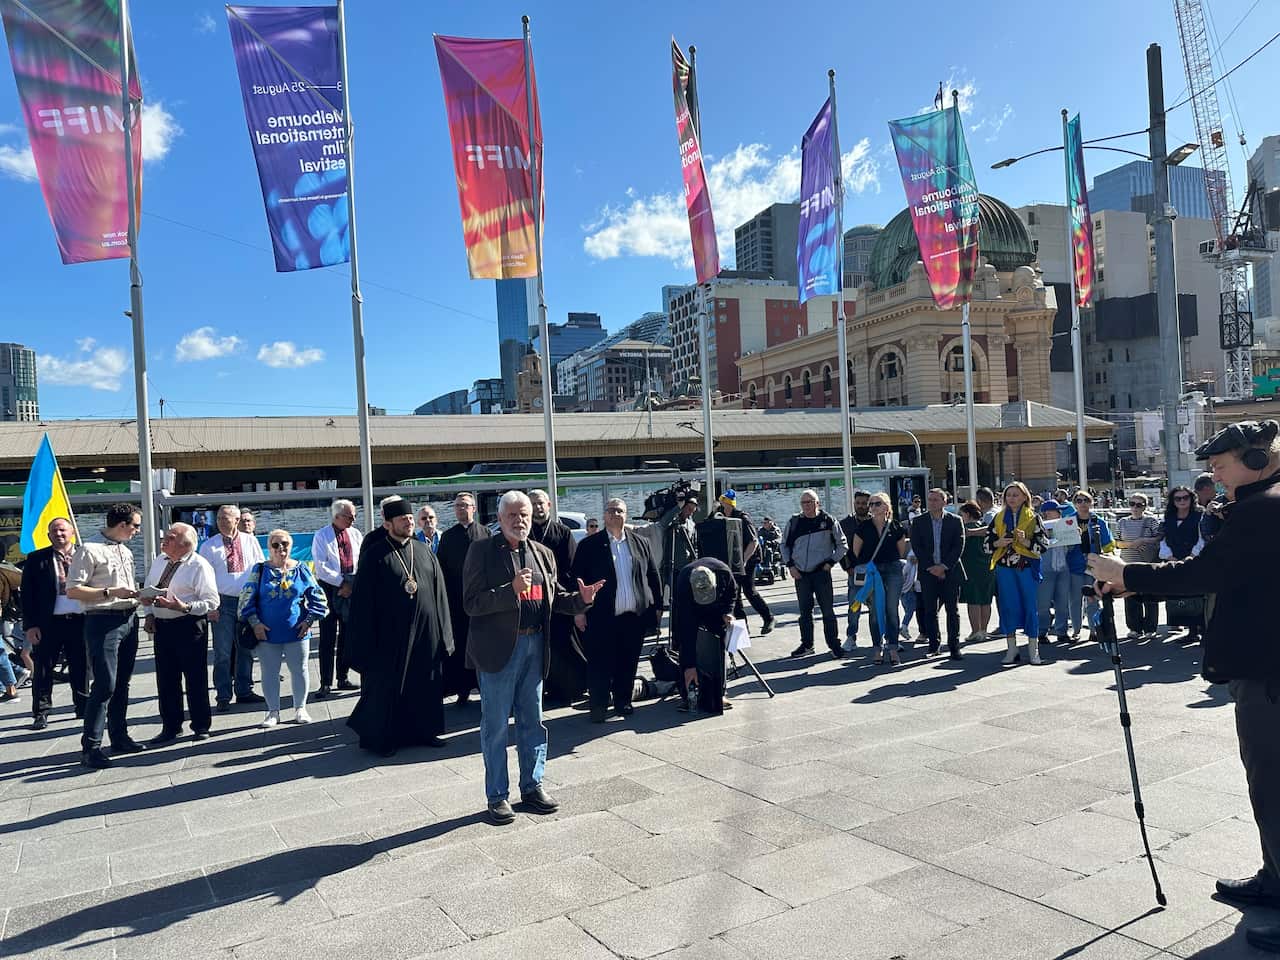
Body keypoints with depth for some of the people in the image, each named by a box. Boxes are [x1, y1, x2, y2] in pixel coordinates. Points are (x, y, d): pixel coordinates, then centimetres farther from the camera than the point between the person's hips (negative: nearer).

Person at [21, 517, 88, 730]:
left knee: (81, 667, 10)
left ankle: (83, 707, 23)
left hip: (81, 620, 1)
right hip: (49, 623, -1)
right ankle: (41, 713, 13)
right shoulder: (36, 559, 3)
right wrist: (30, 625, -6)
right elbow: (27, 594, 1)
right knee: (44, 668, 4)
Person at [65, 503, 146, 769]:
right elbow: (72, 590, -14)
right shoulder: (90, 549, -10)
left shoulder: (126, 551, 16)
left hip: (128, 619, 8)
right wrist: (110, 593, -20)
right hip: (103, 621, -8)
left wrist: (138, 594, 7)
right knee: (105, 685, -10)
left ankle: (119, 736, 24)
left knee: (122, 683, 14)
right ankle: (90, 747, -2)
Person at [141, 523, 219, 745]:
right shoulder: (159, 560, 9)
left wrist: (184, 607, -26)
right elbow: (147, 590, 20)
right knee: (166, 679, 12)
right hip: (161, 626, 6)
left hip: (189, 626, -6)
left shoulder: (200, 566, -12)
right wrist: (149, 614, 6)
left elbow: (212, 602, -14)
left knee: (195, 678, 4)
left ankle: (201, 726, 18)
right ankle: (170, 728, 25)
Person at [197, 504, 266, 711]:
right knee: (222, 653, 0)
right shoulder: (209, 546, 1)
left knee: (246, 649, 10)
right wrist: (209, 606, -8)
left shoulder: (250, 541, 6)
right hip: (223, 603, -2)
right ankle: (223, 696, 9)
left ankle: (244, 691, 21)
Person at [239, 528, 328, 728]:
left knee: (299, 670, 9)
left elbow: (317, 597, 5)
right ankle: (273, 712, 21)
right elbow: (247, 599, 0)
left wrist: (309, 620, -3)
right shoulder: (260, 571, -1)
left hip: (297, 632, 0)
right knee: (269, 672, 8)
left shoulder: (301, 570, 1)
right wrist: (255, 623, -7)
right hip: (267, 634, 0)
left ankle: (300, 708, 24)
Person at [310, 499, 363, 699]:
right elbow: (321, 567, -9)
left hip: (351, 590, 4)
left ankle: (343, 678, 20)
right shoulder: (321, 536, -2)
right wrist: (342, 582, -12)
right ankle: (326, 683, 1)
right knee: (328, 638, -3)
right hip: (329, 589, -4)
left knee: (347, 636, 10)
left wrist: (352, 585, -5)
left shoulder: (355, 534, 8)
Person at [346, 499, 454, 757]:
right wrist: (367, 642, -10)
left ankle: (423, 730, 26)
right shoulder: (374, 556, -4)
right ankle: (379, 737, 20)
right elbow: (363, 600, -6)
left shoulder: (425, 553, 8)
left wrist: (444, 635, 6)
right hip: (389, 636, -4)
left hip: (426, 634, 4)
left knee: (424, 685, 11)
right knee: (385, 687, 5)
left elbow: (440, 594, 10)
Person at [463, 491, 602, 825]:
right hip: (499, 647, -5)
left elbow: (555, 597, 16)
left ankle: (532, 786, 30)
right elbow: (472, 602, -14)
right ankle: (496, 797, 17)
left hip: (534, 645, 6)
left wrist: (581, 598, -3)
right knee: (496, 726, 5)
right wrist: (511, 590, -26)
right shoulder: (482, 551, -7)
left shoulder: (543, 554, 11)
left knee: (533, 722, 15)